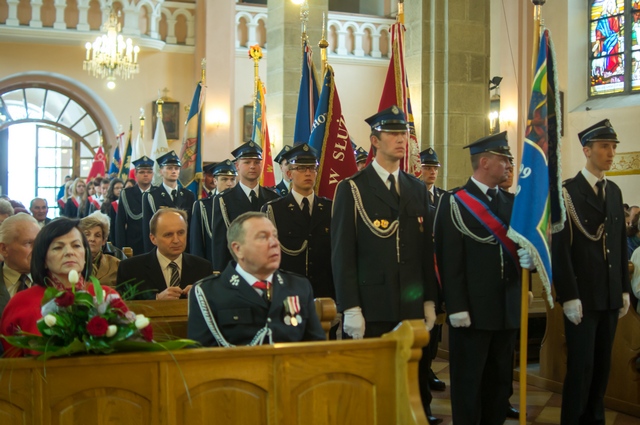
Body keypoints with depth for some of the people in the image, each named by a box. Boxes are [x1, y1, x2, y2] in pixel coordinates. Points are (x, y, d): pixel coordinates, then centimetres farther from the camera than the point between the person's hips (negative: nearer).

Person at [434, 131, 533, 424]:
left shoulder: (511, 203, 14)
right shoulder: (454, 203, -6)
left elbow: (517, 246, 16)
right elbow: (449, 259, -12)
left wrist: (528, 258, -9)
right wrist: (456, 307, -16)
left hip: (507, 309, 6)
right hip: (472, 309, -6)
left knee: (500, 380, 14)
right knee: (468, 382, 3)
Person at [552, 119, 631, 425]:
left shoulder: (614, 192, 12)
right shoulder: (567, 192, -8)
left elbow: (621, 244, 14)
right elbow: (560, 248, -12)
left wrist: (624, 289, 10)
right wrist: (569, 297, -16)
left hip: (610, 296, 6)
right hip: (582, 296, -6)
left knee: (602, 366, 11)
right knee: (581, 367, -2)